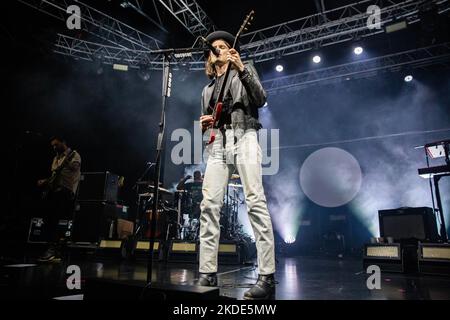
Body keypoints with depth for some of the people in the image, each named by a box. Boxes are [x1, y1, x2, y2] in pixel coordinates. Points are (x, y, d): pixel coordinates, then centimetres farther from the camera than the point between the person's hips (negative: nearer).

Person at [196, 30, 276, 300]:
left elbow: (261, 99, -2)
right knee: (209, 205, -8)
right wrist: (204, 124, 3)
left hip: (243, 138, -4)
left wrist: (241, 69, -11)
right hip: (218, 144, 5)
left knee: (255, 202, -16)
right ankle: (208, 274, -4)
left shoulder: (245, 71, 16)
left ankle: (268, 277, -15)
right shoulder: (208, 88, 28)